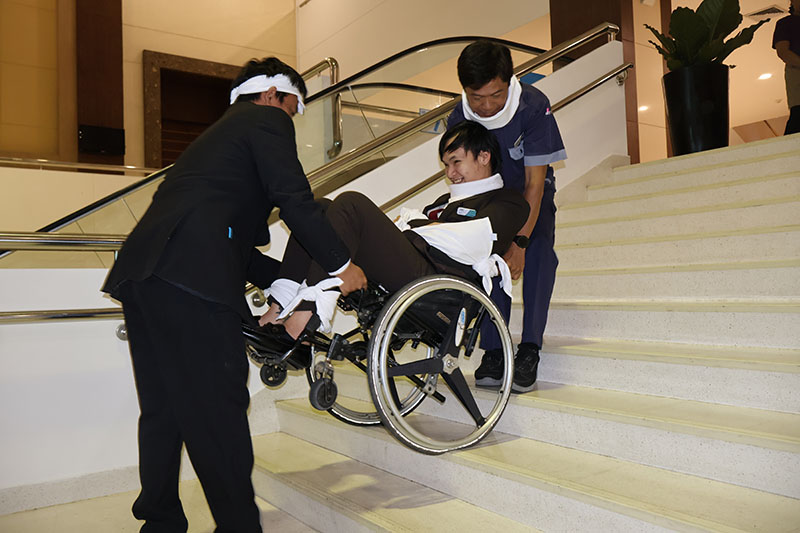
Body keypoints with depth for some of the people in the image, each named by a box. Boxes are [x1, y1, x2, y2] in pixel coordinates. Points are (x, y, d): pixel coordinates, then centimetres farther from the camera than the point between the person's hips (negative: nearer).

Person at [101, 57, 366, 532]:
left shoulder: (219, 133, 35)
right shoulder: (266, 119, 10)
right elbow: (295, 200, -5)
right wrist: (342, 263, 4)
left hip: (140, 271, 10)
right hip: (190, 277, -10)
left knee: (163, 408, 14)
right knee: (218, 410, -5)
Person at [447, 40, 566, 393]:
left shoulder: (533, 106, -29)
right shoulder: (458, 120, -20)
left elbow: (534, 182, -28)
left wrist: (520, 242, -35)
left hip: (531, 192, -2)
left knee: (537, 250, -26)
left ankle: (529, 350, -21)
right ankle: (493, 351, -15)